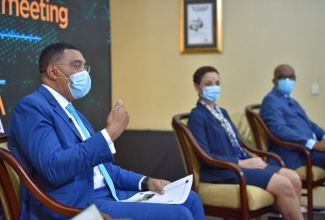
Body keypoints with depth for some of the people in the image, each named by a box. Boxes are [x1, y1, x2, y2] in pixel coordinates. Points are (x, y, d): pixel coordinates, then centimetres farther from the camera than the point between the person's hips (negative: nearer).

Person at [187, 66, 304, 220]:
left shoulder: (222, 112, 19)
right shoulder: (197, 116, -6)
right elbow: (205, 157, -15)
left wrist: (251, 160, 0)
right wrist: (241, 163, -16)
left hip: (241, 162, 8)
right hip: (223, 171, -8)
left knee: (293, 178, -11)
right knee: (283, 184, -21)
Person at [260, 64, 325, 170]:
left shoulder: (292, 101, 25)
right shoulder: (271, 100, -5)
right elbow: (279, 130, -18)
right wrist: (313, 144, -24)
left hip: (310, 145, 9)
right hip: (295, 153, -9)